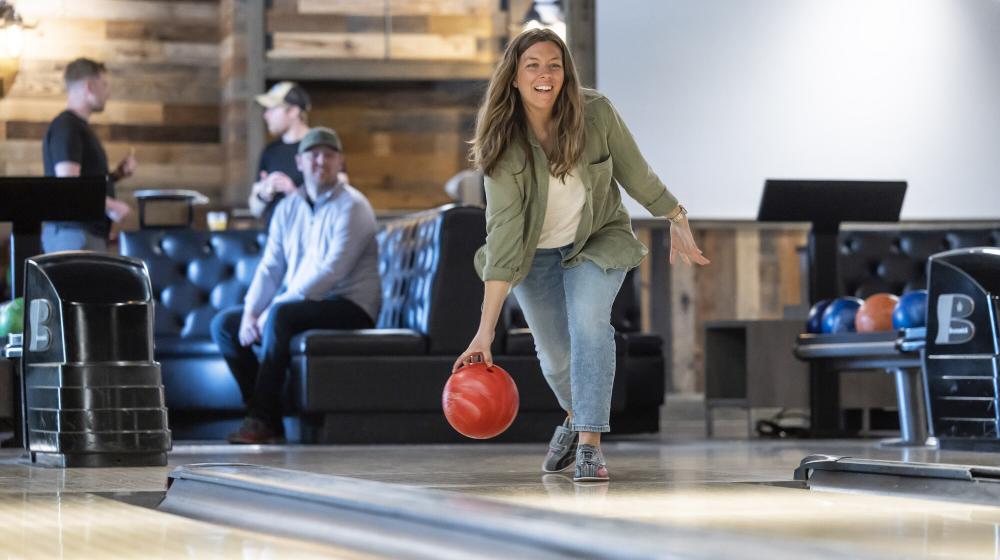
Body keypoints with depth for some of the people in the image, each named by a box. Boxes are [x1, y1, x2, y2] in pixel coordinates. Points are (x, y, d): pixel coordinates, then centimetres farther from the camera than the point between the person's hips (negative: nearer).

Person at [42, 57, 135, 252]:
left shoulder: (79, 126, 21)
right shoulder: (66, 127, -11)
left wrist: (117, 174, 11)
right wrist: (111, 206, -14)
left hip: (90, 231, 10)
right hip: (74, 232, -10)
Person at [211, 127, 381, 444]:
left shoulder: (352, 207, -11)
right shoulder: (288, 208, 11)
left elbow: (331, 271, -21)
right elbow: (270, 268, 7)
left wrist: (271, 311, -24)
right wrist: (251, 312, -13)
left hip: (350, 307, -8)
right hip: (299, 304, 8)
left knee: (281, 314, -34)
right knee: (224, 323, -3)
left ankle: (262, 420, -30)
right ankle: (266, 417, -10)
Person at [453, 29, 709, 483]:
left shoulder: (596, 114, -23)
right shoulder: (504, 145, -26)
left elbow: (635, 173, -5)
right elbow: (502, 233, -30)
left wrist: (676, 220, 3)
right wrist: (486, 328, -36)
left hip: (597, 241, -1)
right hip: (535, 254, 1)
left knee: (588, 323, -27)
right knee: (554, 353, 7)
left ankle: (590, 444, -24)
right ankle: (575, 416, 42)